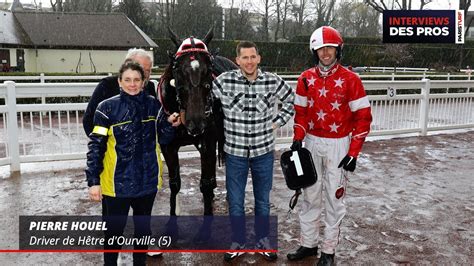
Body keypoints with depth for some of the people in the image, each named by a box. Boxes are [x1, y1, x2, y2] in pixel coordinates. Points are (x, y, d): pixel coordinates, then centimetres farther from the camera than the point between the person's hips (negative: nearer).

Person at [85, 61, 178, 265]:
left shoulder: (153, 105, -1)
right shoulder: (107, 108, -10)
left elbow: (164, 139, 8)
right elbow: (96, 146, -9)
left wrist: (169, 123, -11)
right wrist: (93, 181, -12)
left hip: (147, 180, 3)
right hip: (116, 183, -3)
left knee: (143, 228, 20)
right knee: (114, 231, 11)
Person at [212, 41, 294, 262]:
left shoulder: (272, 81, -5)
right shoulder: (224, 81, -10)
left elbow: (292, 100, 11)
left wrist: (277, 122, 4)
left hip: (264, 152, 1)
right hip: (235, 152, -1)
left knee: (263, 201, 15)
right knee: (235, 202, 10)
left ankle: (262, 241, 36)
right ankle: (237, 242, 32)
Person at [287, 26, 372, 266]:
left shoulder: (350, 80, -9)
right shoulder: (306, 78, 2)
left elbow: (363, 117, -8)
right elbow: (300, 112, 9)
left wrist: (353, 153, -12)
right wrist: (297, 140, -4)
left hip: (338, 146, -3)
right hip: (312, 143, 4)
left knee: (333, 198, 5)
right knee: (310, 195, 12)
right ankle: (308, 244, 27)